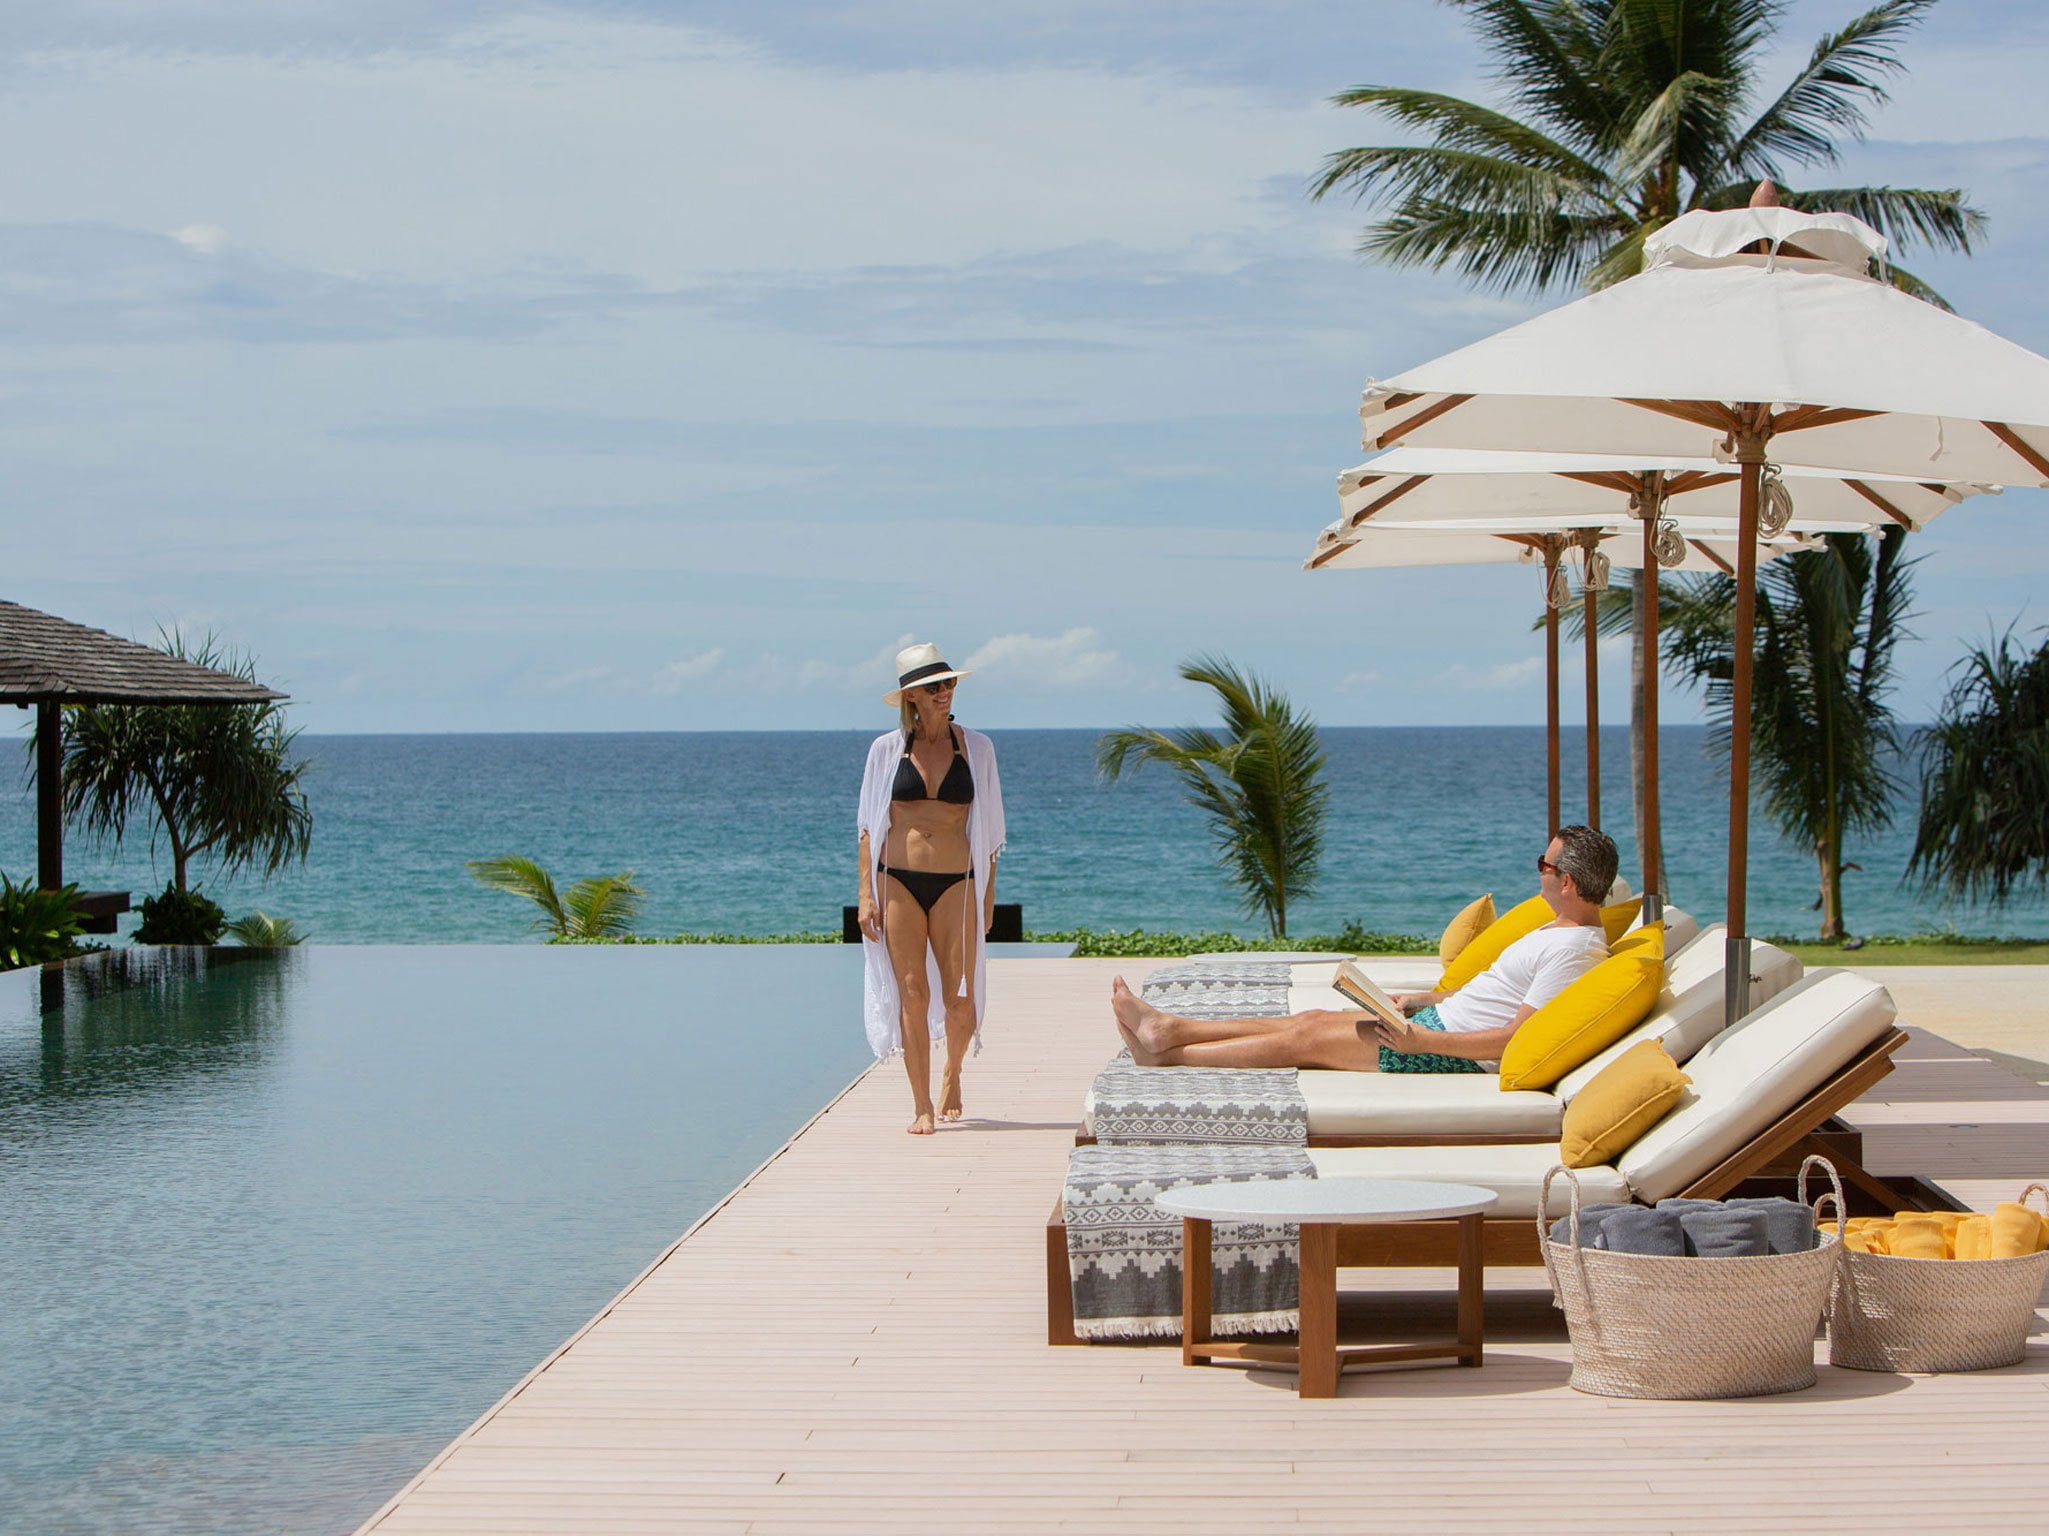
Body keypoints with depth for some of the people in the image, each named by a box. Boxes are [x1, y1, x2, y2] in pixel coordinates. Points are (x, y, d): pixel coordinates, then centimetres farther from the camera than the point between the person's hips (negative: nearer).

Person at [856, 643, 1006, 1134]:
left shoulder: (976, 748, 7)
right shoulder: (887, 749, 5)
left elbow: (989, 827, 11)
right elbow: (869, 826, 6)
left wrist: (988, 892, 8)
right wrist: (866, 894, -2)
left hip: (956, 882, 1)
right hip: (897, 880, 0)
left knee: (960, 1000, -2)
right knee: (912, 993, -6)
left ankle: (952, 1073, 29)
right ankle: (922, 1106, 1)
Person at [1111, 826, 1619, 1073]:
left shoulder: (1574, 949, -22)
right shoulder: (1563, 931, 12)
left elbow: (1515, 1038, -27)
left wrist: (1423, 1040, -25)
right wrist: (1420, 1000, 17)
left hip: (1457, 1054, -10)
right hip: (1440, 1022, 10)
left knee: (1308, 1038, -6)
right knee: (1316, 1018, 8)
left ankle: (1169, 1055, 2)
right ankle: (1169, 1028, 10)